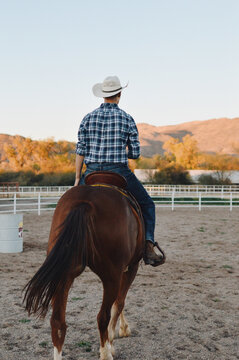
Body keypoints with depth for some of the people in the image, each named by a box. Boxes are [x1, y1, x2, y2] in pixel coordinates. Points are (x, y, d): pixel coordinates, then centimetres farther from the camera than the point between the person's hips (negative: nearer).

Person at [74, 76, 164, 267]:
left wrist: (77, 178, 10)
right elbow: (135, 153, -2)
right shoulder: (127, 119, -2)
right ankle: (148, 248, 0)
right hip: (119, 173, -2)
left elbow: (80, 151, 3)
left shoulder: (88, 118, 4)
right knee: (147, 204, 16)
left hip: (92, 173, 2)